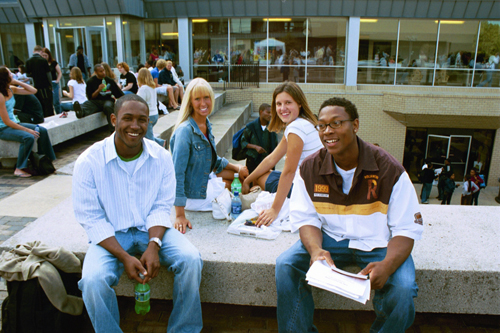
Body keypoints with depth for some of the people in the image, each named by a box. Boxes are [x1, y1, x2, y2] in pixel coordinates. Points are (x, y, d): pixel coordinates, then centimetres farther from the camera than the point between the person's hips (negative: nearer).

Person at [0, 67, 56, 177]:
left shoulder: (11, 89, 3)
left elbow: (33, 91, 8)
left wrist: (17, 82, -5)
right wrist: (27, 130, -21)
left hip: (14, 123, 9)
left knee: (42, 131, -3)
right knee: (29, 137, -31)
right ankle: (19, 169, -18)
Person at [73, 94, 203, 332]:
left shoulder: (161, 157, -5)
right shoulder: (88, 162, -12)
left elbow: (161, 208, -2)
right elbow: (92, 219, -10)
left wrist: (153, 245, -20)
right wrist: (124, 256, -21)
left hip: (151, 229, 2)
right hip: (110, 234, -1)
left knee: (191, 259, -21)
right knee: (93, 280, -28)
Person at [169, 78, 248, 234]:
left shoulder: (207, 125, 1)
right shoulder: (185, 130, -26)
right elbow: (177, 173, -29)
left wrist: (236, 167, 3)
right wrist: (180, 215, -33)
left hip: (207, 179, 8)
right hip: (193, 194, -8)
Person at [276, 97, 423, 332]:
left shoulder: (389, 170, -15)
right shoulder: (309, 169, -6)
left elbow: (407, 229, -12)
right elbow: (306, 219, -4)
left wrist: (387, 264, -32)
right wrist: (316, 250, -27)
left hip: (378, 242, -1)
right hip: (330, 237, 2)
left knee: (402, 289, -28)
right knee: (286, 265, -19)